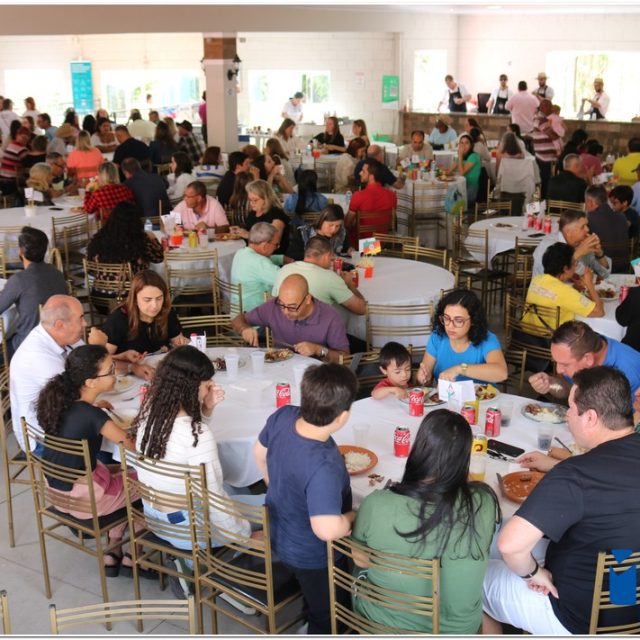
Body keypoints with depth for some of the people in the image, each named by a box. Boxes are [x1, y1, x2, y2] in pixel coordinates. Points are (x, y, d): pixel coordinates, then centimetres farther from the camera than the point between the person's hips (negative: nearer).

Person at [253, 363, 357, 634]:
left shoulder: (282, 416, -20)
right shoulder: (324, 466, -43)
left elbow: (260, 452, 0)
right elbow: (327, 530, -43)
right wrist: (352, 517, -21)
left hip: (279, 532, 7)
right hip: (313, 558, -7)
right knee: (328, 620, 23)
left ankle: (310, 619, 61)